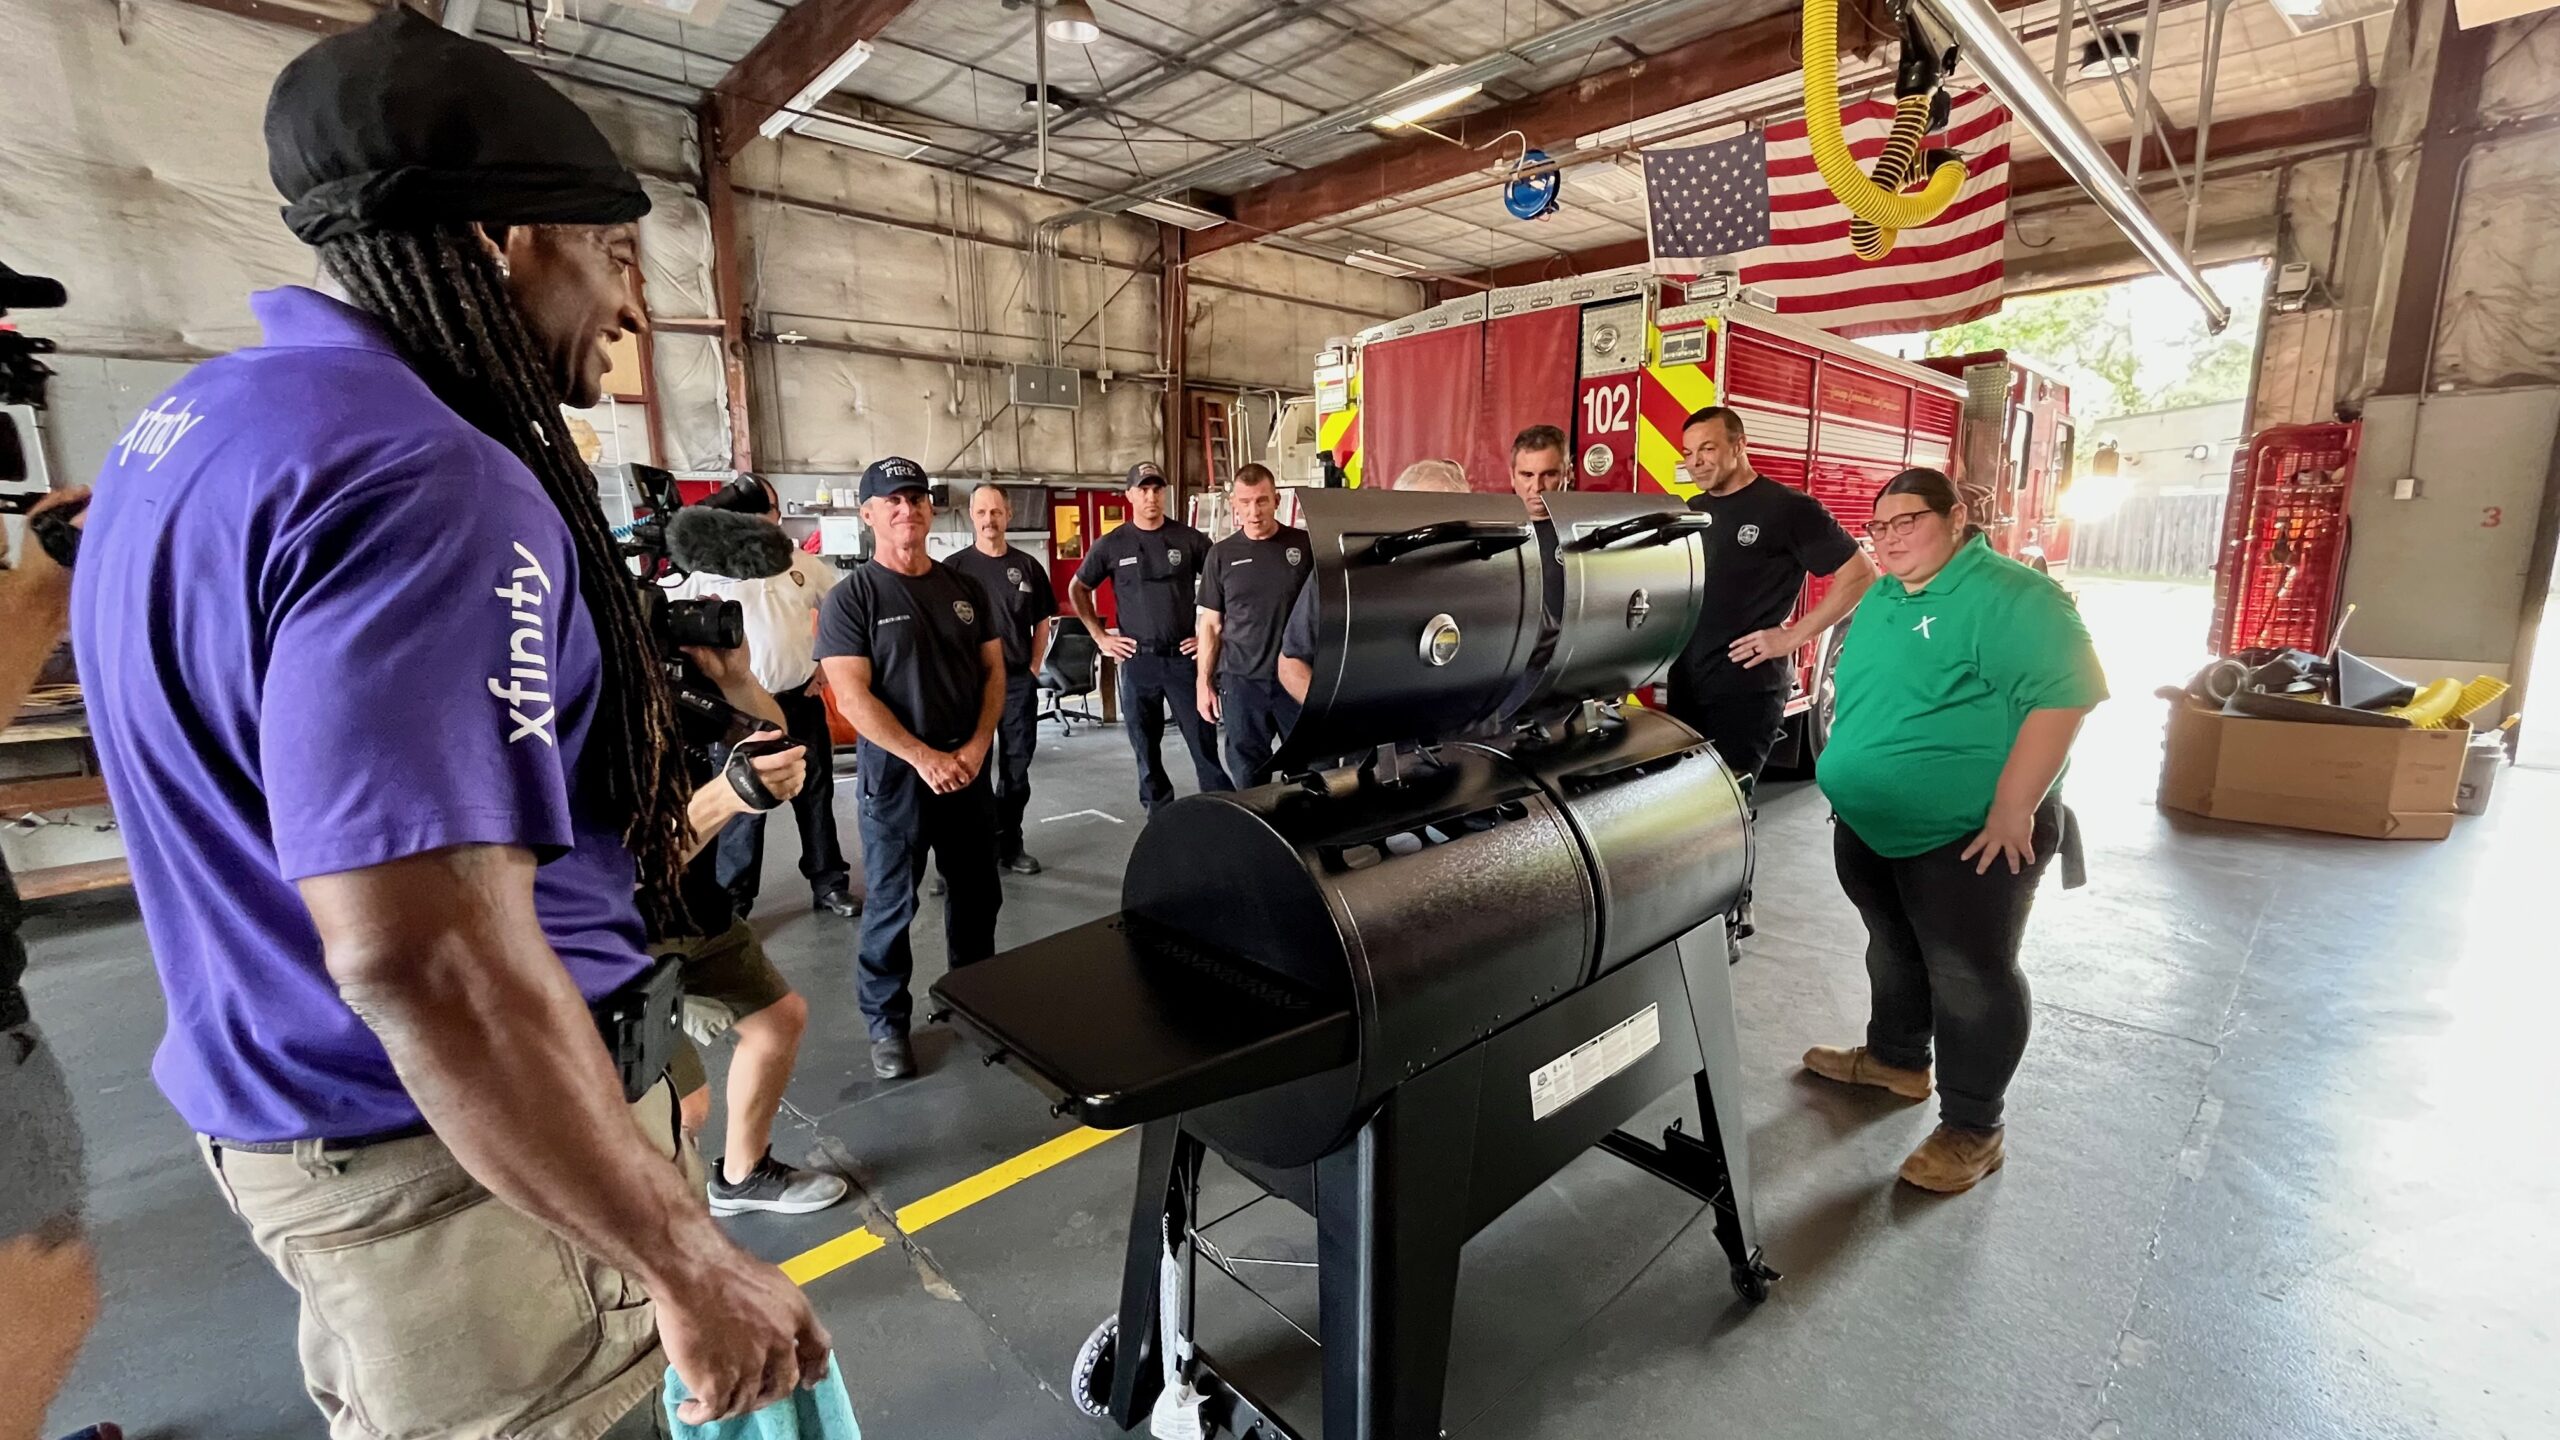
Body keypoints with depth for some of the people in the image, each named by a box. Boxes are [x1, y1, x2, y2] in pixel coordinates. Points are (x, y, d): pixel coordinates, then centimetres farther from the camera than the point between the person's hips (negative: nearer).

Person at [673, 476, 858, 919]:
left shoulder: (805, 564, 5)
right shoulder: (712, 571, -5)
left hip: (803, 702, 3)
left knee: (816, 796, 12)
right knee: (744, 809, 2)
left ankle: (829, 884, 25)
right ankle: (732, 905, 14)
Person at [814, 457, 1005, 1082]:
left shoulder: (965, 589, 8)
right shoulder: (851, 598, -6)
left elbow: (994, 671, 7)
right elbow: (853, 697, -13)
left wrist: (977, 746, -7)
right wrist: (925, 758, -19)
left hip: (968, 767, 4)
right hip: (894, 774, -4)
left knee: (978, 893, 14)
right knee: (890, 904, 6)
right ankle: (887, 1024, 22)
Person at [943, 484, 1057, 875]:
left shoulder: (1027, 566, 7)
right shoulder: (955, 567, -1)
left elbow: (1043, 621, 14)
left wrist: (1034, 666, 6)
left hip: (1019, 681, 3)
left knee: (1017, 766, 9)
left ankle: (1010, 843, 20)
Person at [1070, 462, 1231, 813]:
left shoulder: (1190, 539, 0)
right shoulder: (1111, 545, 3)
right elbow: (1077, 590, 14)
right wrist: (1100, 636, 7)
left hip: (1183, 657, -1)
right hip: (1137, 660, 2)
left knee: (1204, 742, -2)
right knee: (1146, 747, 9)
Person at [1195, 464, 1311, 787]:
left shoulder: (1306, 545, 0)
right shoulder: (1222, 554, 5)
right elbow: (1211, 624, 9)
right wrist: (1204, 682, 5)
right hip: (1241, 682, 1)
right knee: (1248, 778, 8)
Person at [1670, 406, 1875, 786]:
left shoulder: (1787, 507, -8)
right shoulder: (1692, 510, 12)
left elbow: (1860, 574, -9)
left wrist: (1795, 636, -13)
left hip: (1748, 688, -7)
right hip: (1685, 683, 7)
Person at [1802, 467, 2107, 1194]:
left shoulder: (2011, 598, -17)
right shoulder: (1882, 598, 11)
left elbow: (2063, 695, -24)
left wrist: (2013, 809, -27)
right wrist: (1847, 773, 18)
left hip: (1967, 834, -8)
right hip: (1869, 826, 9)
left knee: (1970, 978, 3)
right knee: (1894, 951, 22)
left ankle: (1972, 1130, 16)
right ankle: (1895, 1059, 42)